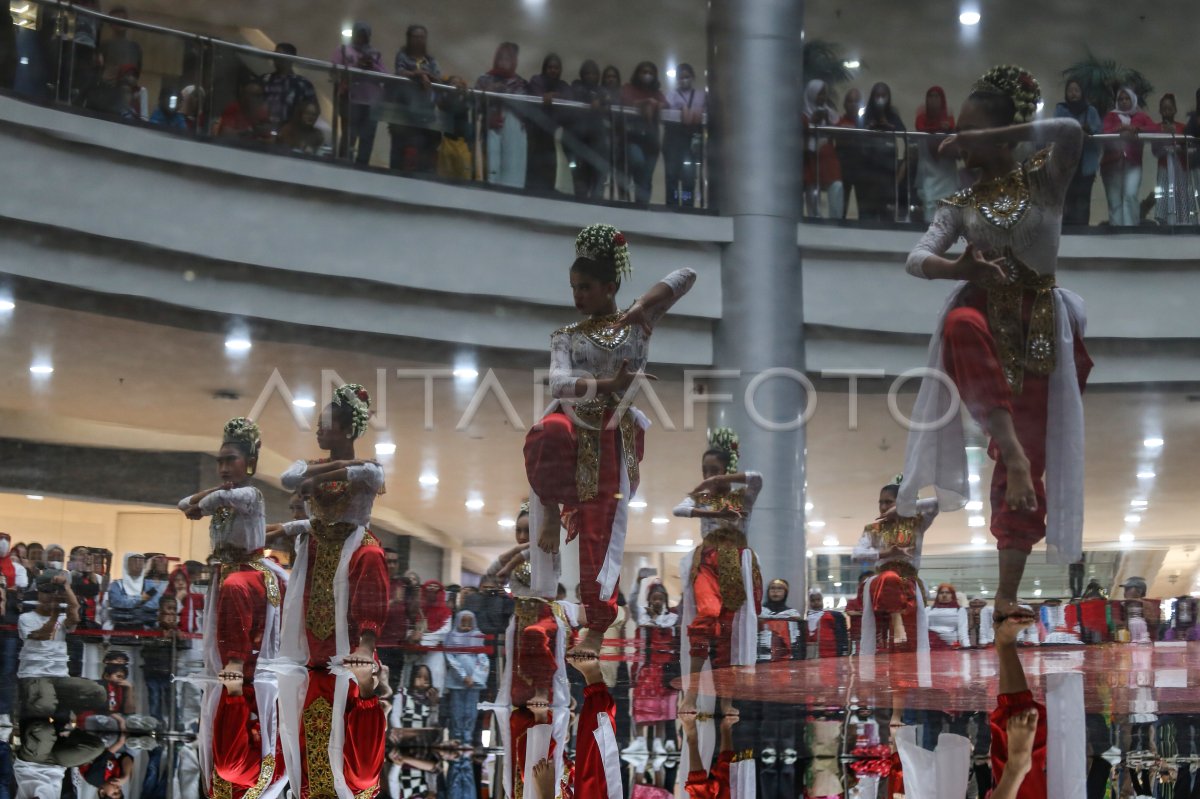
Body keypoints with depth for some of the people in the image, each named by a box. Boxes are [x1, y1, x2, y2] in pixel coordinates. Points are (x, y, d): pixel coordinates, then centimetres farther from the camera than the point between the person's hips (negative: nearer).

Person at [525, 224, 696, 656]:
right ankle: (553, 511, -16)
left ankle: (596, 628, 4)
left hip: (613, 434, -1)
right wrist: (609, 385, -22)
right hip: (573, 421, 1)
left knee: (600, 532, -5)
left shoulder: (637, 324, 9)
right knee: (546, 434, -38)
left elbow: (685, 275, 3)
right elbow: (558, 382, -7)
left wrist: (642, 308, -10)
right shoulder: (566, 337, 13)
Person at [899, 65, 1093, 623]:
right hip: (984, 314, 1)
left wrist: (993, 138, -15)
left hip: (1036, 325, -1)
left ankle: (1008, 591, 0)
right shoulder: (961, 204, 11)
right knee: (961, 326, -39)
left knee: (1031, 457, -4)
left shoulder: (1044, 181, 4)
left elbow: (1070, 132, -18)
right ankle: (1010, 450, -34)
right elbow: (916, 259, -4)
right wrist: (961, 268, -24)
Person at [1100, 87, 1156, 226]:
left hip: (1133, 163, -1)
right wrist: (1122, 128, -17)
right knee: (1114, 202, -4)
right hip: (1112, 163, 1)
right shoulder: (1111, 115, 15)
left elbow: (1155, 129, 0)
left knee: (1130, 196, -19)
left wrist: (1137, 129, -14)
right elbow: (1105, 131, -2)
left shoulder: (1141, 116, 14)